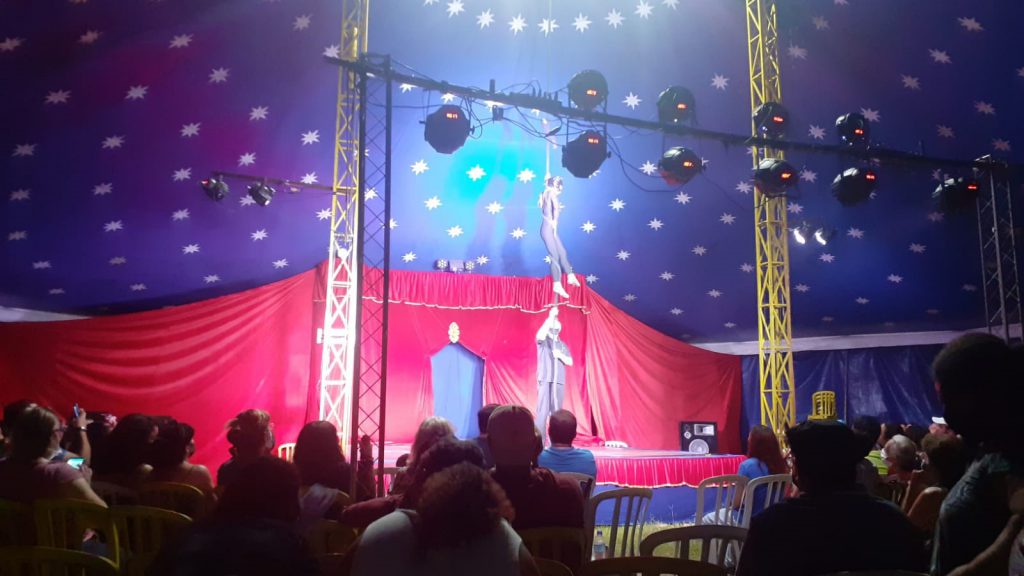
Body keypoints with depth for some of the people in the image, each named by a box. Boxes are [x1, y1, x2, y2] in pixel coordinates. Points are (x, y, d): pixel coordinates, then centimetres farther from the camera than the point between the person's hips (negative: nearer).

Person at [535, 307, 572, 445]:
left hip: (559, 381, 4)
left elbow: (570, 362, 11)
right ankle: (539, 441, -10)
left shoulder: (562, 345, 17)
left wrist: (560, 355, -8)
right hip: (545, 379, -4)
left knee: (557, 411, 2)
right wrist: (551, 317, -21)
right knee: (543, 410, -10)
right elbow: (540, 334, -19)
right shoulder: (543, 341, 6)